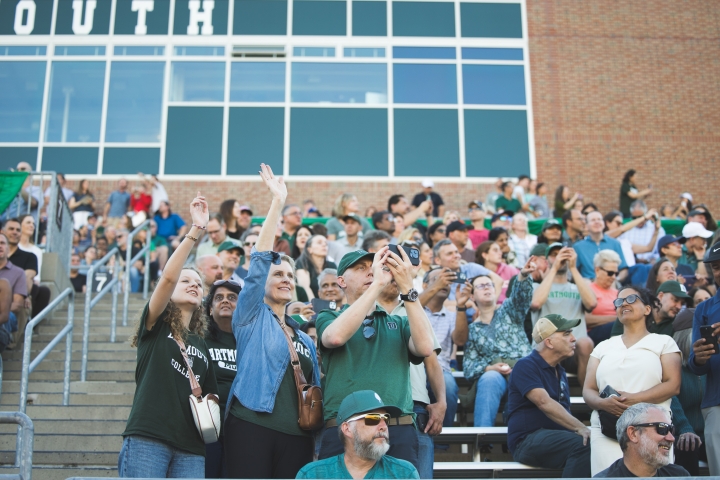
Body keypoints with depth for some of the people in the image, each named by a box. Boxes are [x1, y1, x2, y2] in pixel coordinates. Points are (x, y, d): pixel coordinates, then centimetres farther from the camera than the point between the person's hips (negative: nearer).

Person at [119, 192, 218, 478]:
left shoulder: (202, 345, 21)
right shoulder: (155, 327, 8)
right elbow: (167, 277, -10)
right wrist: (196, 229, -15)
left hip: (191, 448, 5)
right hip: (147, 440, -5)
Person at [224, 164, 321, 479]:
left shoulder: (305, 340, 20)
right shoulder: (251, 318, 7)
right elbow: (259, 261, -5)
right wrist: (277, 203, -10)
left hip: (297, 434, 5)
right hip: (251, 426, -5)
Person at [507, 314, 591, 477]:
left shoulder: (559, 371, 20)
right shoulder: (526, 366, -7)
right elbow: (545, 403, -21)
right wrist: (579, 427, -30)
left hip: (557, 437, 7)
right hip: (528, 441, -7)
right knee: (582, 444, -31)